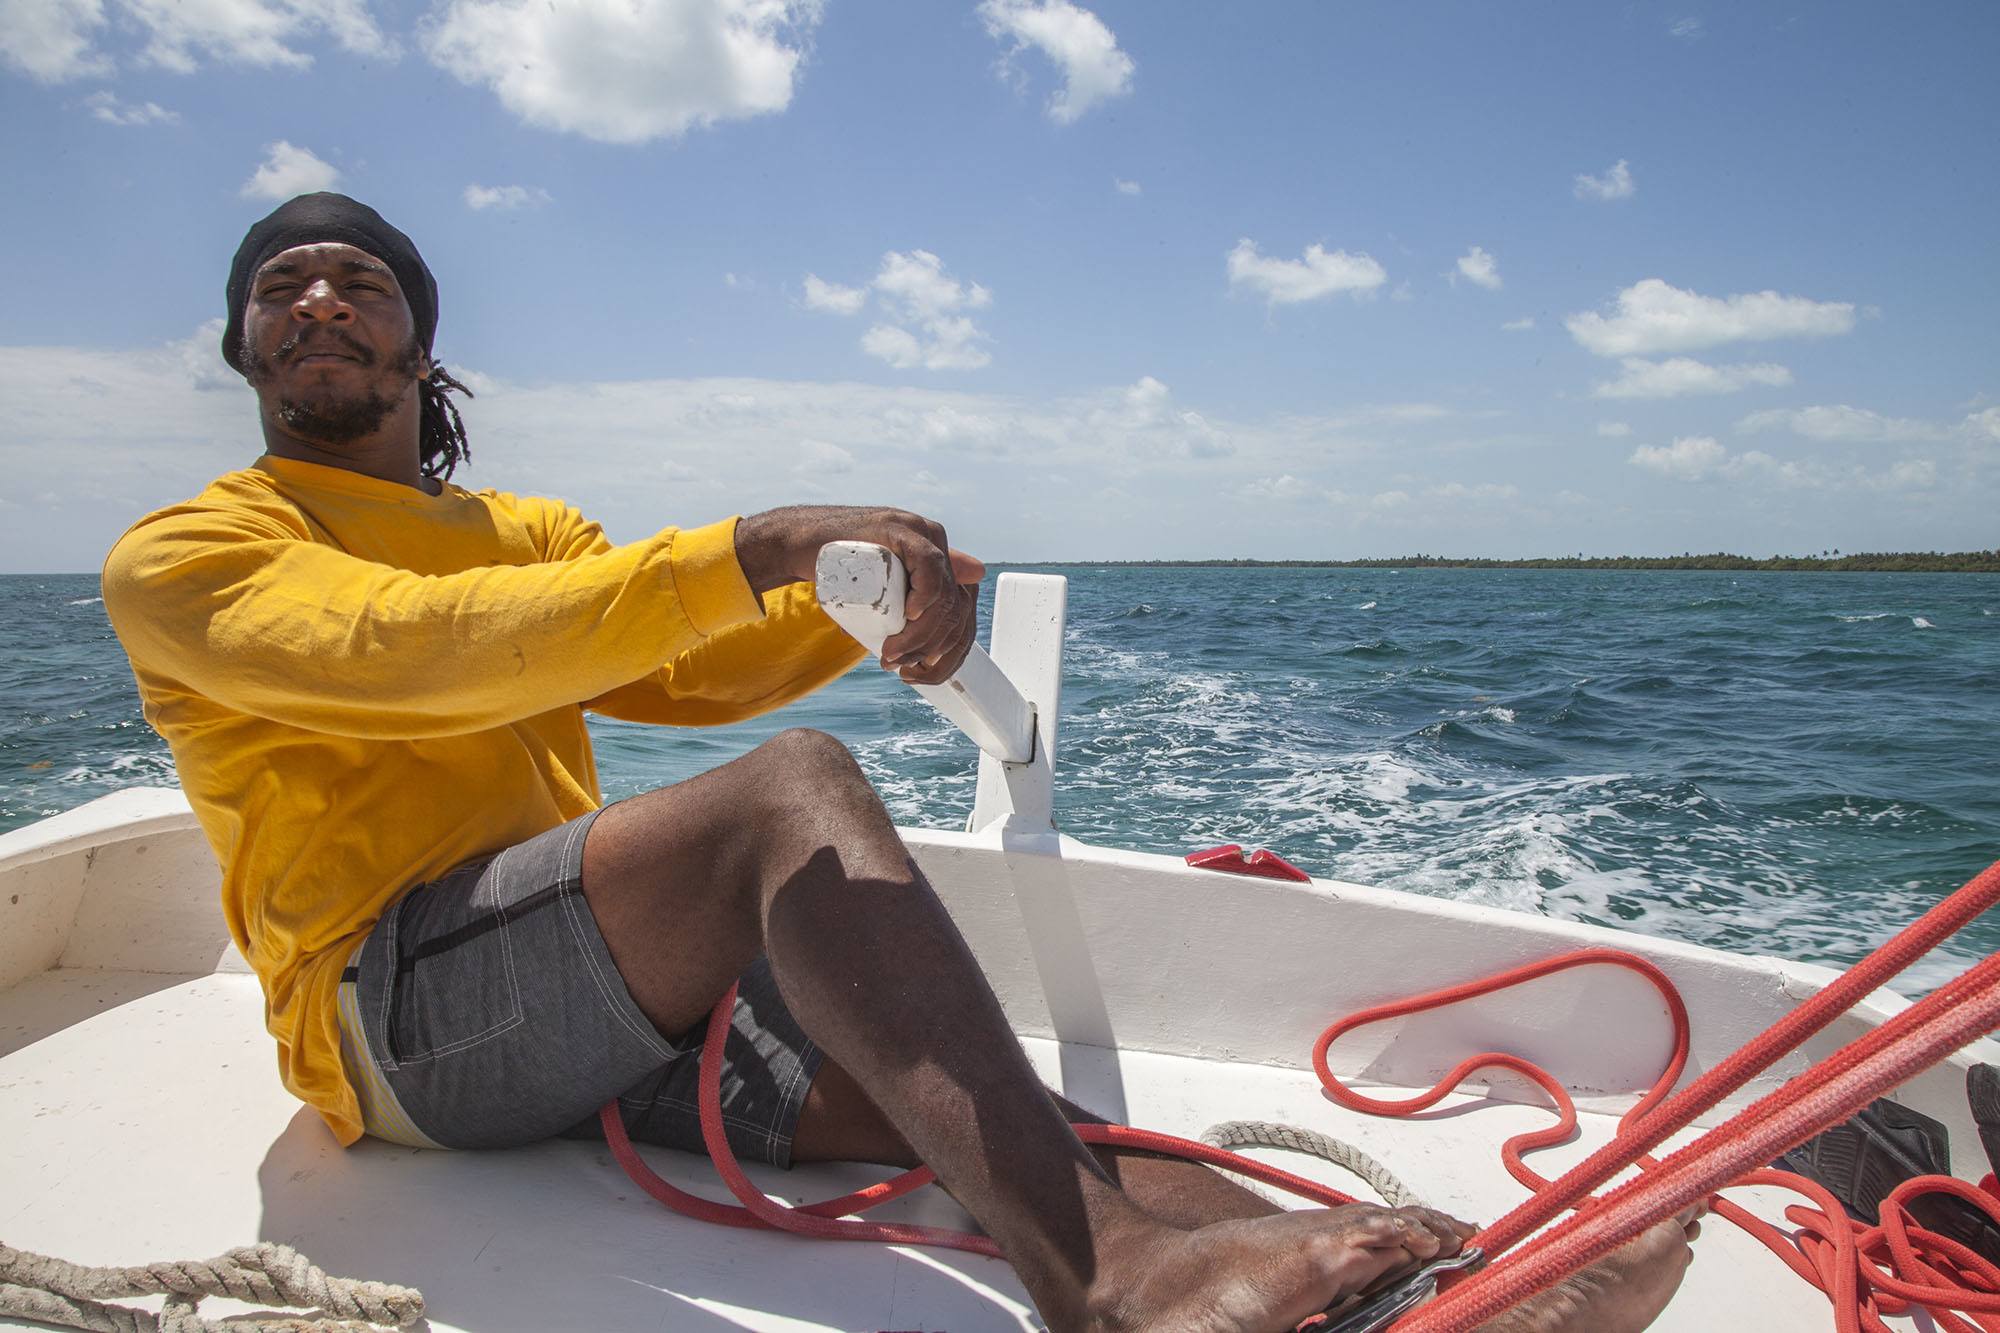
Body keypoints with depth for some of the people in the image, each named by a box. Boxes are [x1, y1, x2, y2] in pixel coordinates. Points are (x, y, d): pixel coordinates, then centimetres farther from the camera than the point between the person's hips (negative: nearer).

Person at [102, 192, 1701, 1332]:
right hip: (392, 1011, -6)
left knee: (950, 1093, -20)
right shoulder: (182, 557, 3)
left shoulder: (530, 531, 25)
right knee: (792, 789, -32)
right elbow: (401, 647, -19)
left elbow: (698, 670, 17)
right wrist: (740, 552, -30)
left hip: (599, 997, 6)